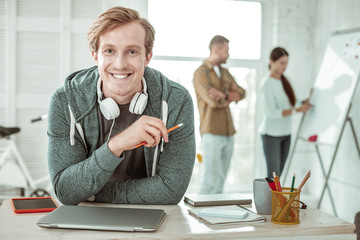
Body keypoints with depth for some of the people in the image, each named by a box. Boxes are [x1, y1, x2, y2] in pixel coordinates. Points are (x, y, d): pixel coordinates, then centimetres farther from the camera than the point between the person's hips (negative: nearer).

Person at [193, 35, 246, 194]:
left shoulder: (225, 73, 17)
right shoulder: (201, 73, -7)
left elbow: (241, 93, 6)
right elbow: (213, 101, -19)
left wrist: (224, 95, -15)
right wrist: (231, 95, 0)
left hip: (228, 133, 7)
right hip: (212, 133, -7)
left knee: (221, 177, 8)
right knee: (212, 177, -10)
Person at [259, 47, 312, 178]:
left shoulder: (284, 81, 9)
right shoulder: (266, 84, -13)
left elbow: (292, 102, 15)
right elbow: (272, 113, -21)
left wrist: (305, 103, -2)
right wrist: (297, 110, -26)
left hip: (286, 133, 7)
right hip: (271, 134, -7)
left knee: (279, 173, 9)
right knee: (273, 175, -6)